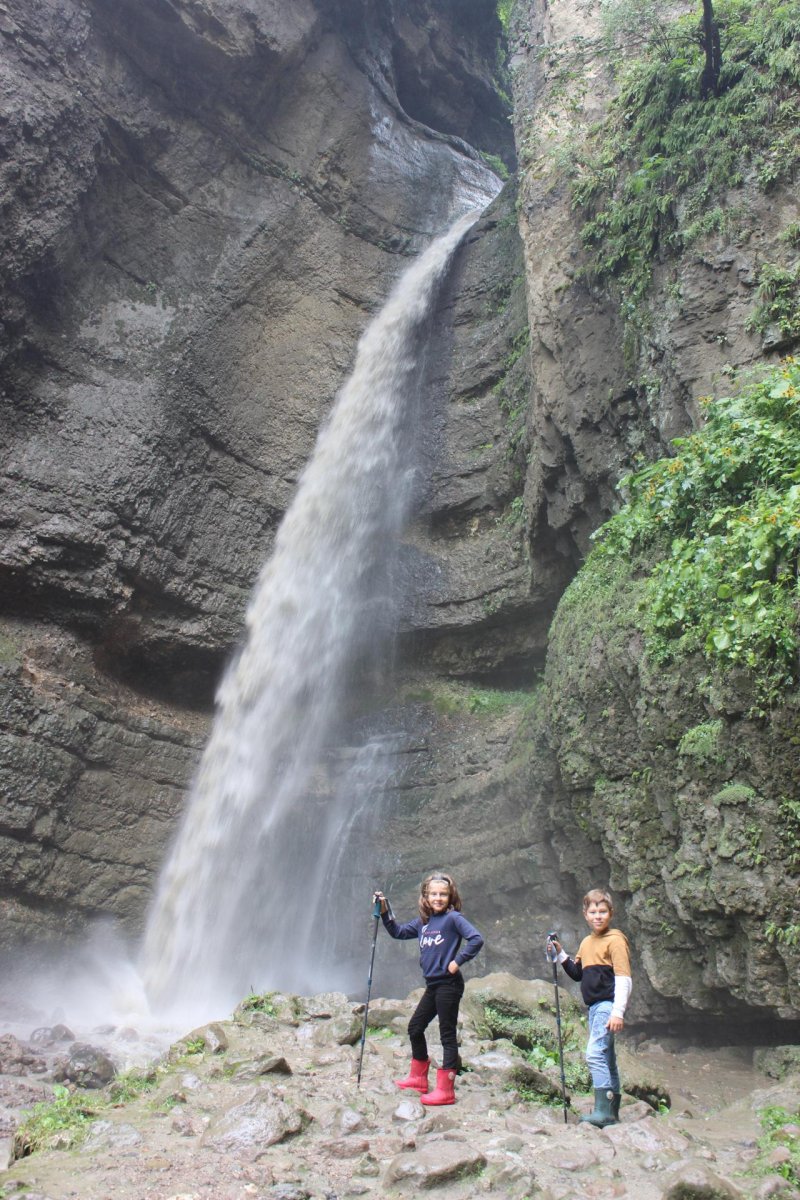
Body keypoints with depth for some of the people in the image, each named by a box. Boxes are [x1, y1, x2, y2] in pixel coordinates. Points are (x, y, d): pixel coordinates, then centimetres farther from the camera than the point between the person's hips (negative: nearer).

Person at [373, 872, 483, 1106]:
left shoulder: (453, 918, -12)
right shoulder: (423, 921, 9)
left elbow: (476, 939, -22)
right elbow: (398, 932, 17)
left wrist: (457, 961, -19)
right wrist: (385, 910, 6)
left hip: (448, 984, -8)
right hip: (432, 985, 8)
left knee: (447, 1034, 0)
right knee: (415, 1027, 17)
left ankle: (445, 1090, 8)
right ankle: (418, 1078, 34)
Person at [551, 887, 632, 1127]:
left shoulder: (615, 940, -10)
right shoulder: (586, 943, 15)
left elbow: (624, 978, -16)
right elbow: (577, 973, 21)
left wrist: (618, 1011, -23)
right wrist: (561, 954, 8)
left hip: (608, 1005, -9)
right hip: (594, 1006, 9)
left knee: (595, 1054, -17)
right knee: (606, 1058, 15)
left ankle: (603, 1111, -14)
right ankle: (612, 1112, 23)